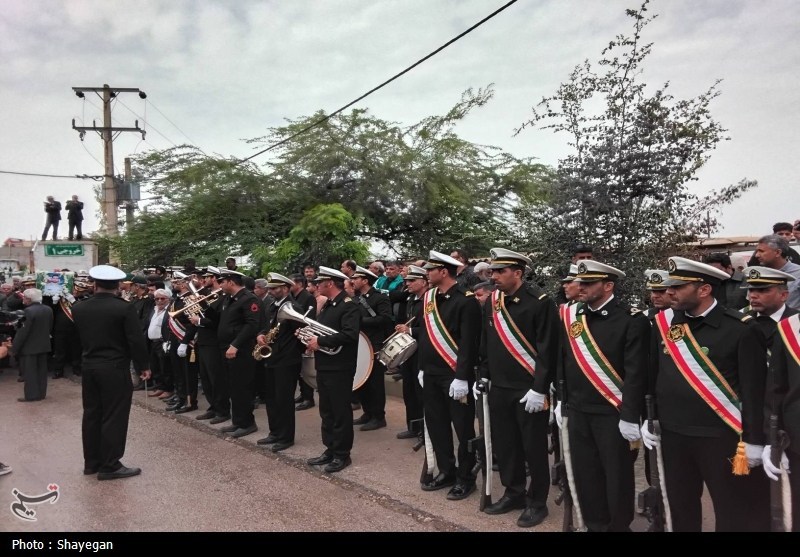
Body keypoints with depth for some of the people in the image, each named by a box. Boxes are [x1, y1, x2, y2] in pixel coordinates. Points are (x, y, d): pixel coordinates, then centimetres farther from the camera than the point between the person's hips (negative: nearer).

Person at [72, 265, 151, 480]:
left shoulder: (79, 308, 1)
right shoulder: (124, 308, -14)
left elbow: (78, 338, 12)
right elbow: (136, 340, -14)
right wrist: (143, 366, -4)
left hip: (89, 367, 6)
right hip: (115, 369, -6)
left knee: (91, 414, 14)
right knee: (114, 417, 0)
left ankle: (91, 462, 23)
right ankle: (110, 466, 4)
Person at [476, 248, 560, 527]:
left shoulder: (540, 302, -14)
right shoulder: (492, 302, 6)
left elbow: (548, 350, -15)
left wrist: (539, 389, -17)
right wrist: (482, 376, 12)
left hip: (529, 390, -6)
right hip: (499, 388, 6)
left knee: (533, 448, 6)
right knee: (504, 443, 14)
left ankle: (537, 502, 22)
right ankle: (514, 493, 32)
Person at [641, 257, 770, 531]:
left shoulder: (739, 328, -13)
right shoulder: (663, 323, 0)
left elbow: (754, 389, -10)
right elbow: (652, 375, 9)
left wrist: (754, 440, -8)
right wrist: (648, 420, 11)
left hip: (722, 437, -4)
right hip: (672, 435, 4)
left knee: (735, 513, 10)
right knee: (680, 507, 19)